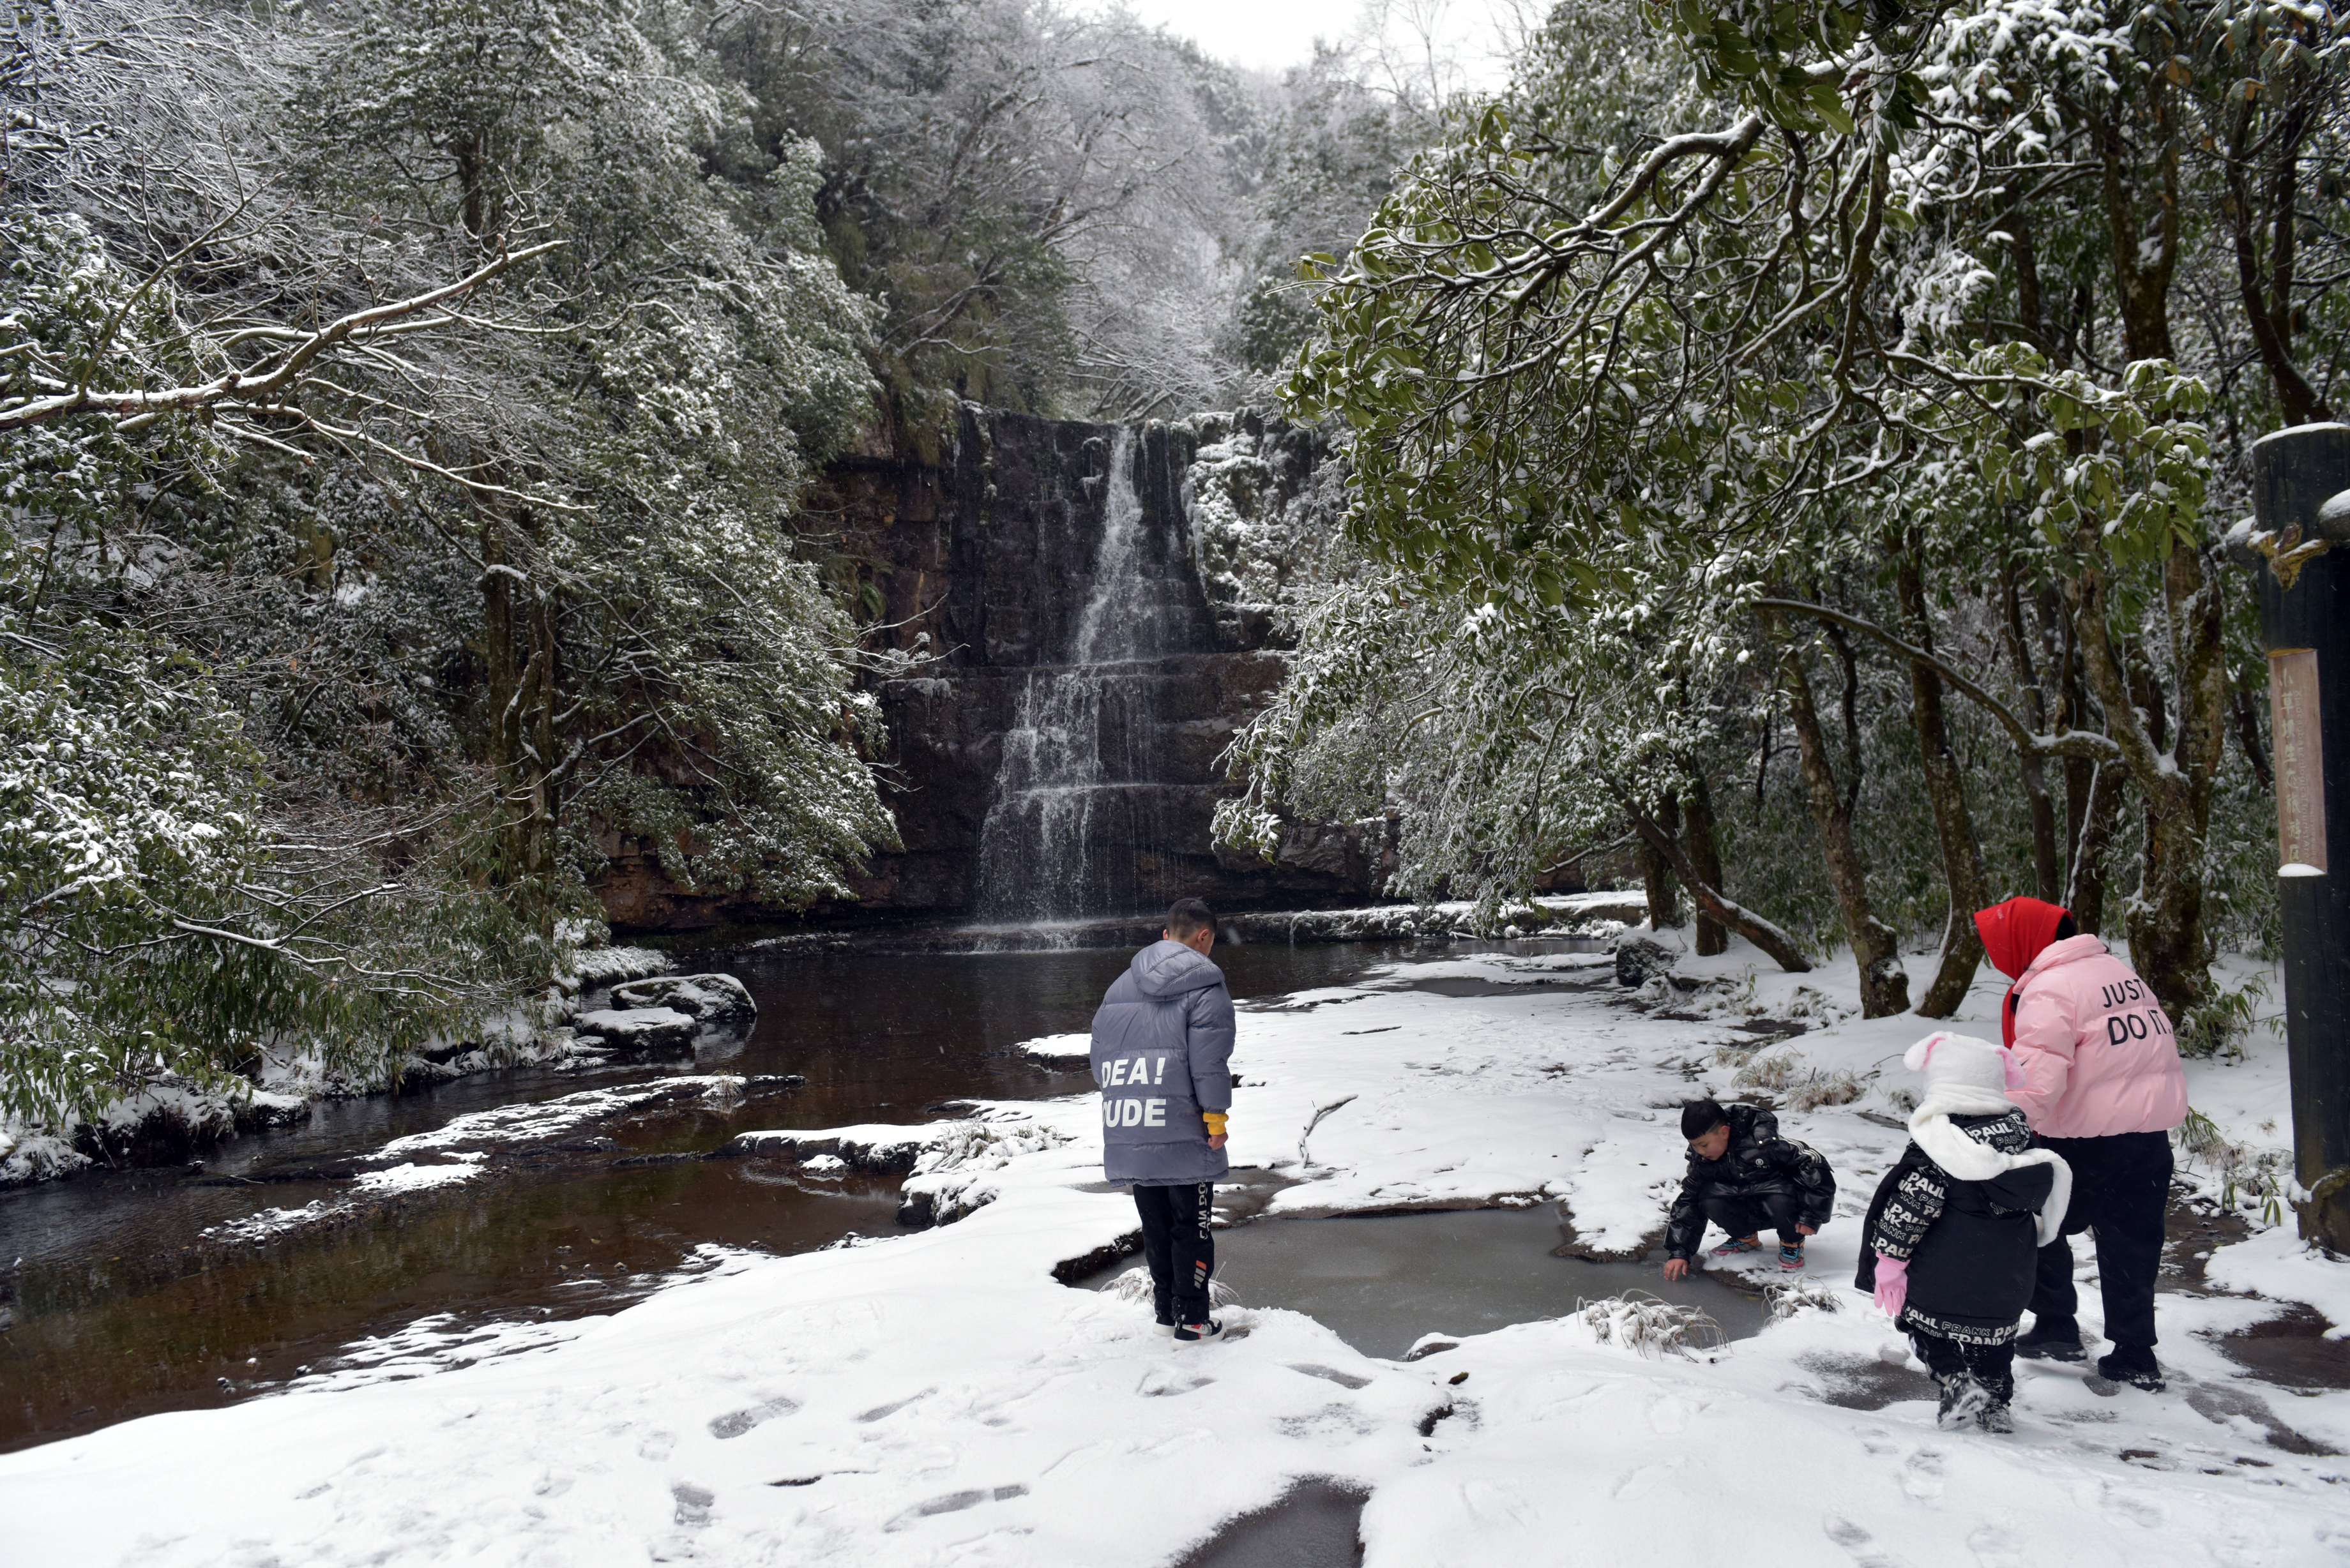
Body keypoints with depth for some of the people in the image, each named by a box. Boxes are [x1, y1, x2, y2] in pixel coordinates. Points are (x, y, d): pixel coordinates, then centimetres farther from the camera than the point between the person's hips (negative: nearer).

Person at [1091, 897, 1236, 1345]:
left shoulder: (1120, 987, 13)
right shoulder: (1204, 986, -8)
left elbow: (1101, 1056, 14)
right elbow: (1209, 1062, -14)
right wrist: (1216, 1118, -6)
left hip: (1128, 1137, 6)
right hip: (1184, 1135, -6)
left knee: (1155, 1225, 17)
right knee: (1192, 1228, 5)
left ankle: (1166, 1310, 27)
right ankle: (1191, 1321, 10)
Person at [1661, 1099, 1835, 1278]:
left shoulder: (1763, 1141, -31)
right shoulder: (1701, 1158, -12)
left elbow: (1815, 1163, -28)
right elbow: (1688, 1202, -4)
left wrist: (1812, 1217, -26)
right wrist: (1678, 1253, -12)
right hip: (1754, 1210, 5)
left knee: (1780, 1199, -39)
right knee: (1709, 1198, -23)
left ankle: (1793, 1242, -6)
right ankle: (1746, 1237, 6)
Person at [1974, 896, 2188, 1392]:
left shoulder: (2047, 989, -15)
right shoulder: (2119, 969, 13)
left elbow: (2036, 1079, -25)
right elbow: (2161, 1039, 20)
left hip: (2088, 1141, -8)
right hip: (2153, 1131, 8)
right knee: (2132, 1245, 15)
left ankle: (2056, 1327, 16)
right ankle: (2135, 1356, 21)